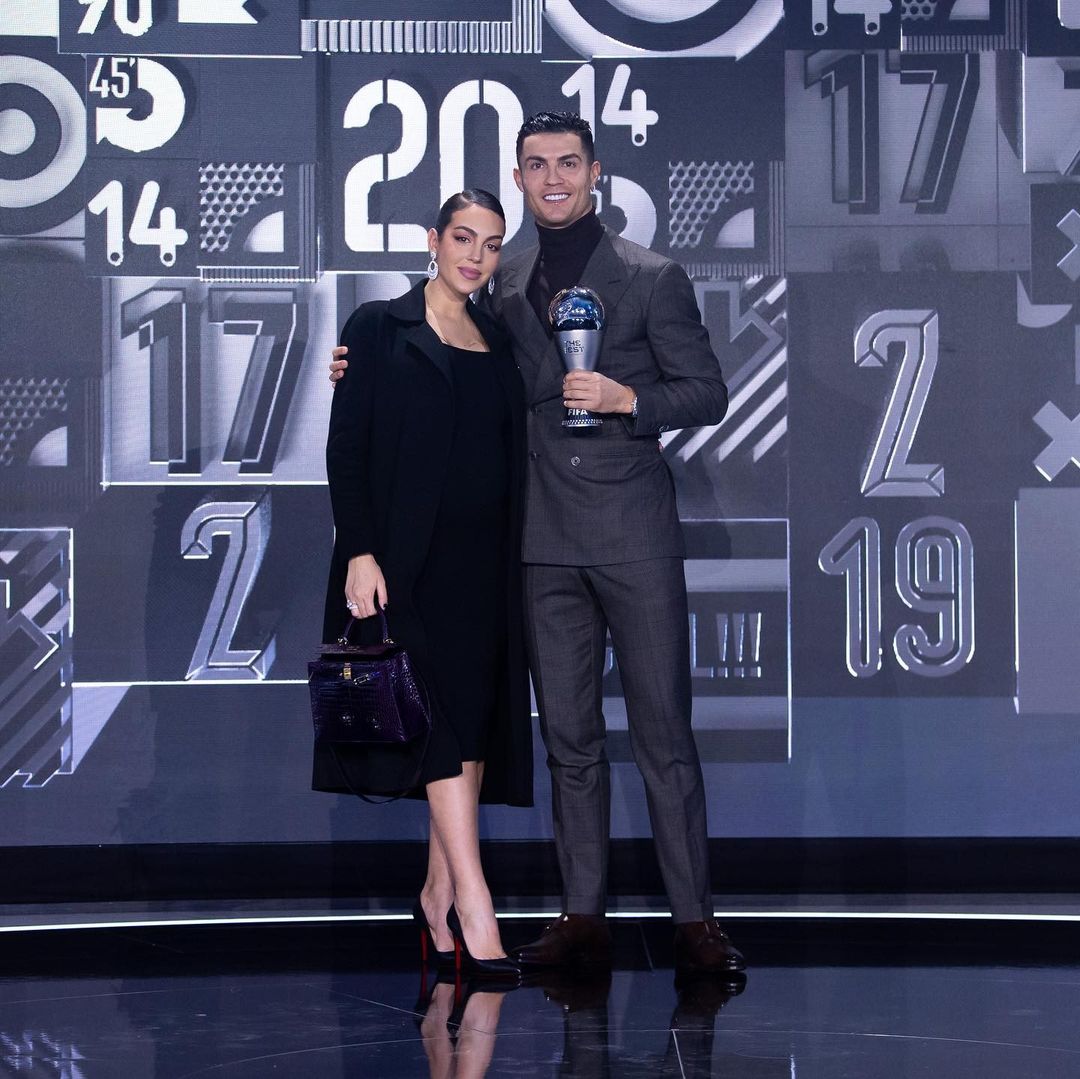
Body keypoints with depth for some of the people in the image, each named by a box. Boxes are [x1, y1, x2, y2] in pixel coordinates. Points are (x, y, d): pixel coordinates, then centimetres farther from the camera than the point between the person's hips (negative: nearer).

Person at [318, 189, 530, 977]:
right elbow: (346, 446, -6)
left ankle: (440, 893, 10)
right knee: (442, 717, -14)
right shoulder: (381, 328, 0)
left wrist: (511, 563, 9)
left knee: (476, 717, 3)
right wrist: (359, 552, -15)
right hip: (407, 557, -6)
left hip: (484, 561, 6)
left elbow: (510, 459, 16)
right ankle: (473, 908, -19)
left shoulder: (497, 342, 15)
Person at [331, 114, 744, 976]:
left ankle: (695, 920, 1)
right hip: (546, 541, 4)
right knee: (568, 736, 8)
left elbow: (708, 393, 0)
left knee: (664, 732, -3)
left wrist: (627, 400, -16)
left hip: (633, 533, -4)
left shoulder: (653, 279, 0)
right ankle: (584, 917, 14)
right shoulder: (504, 285, 11)